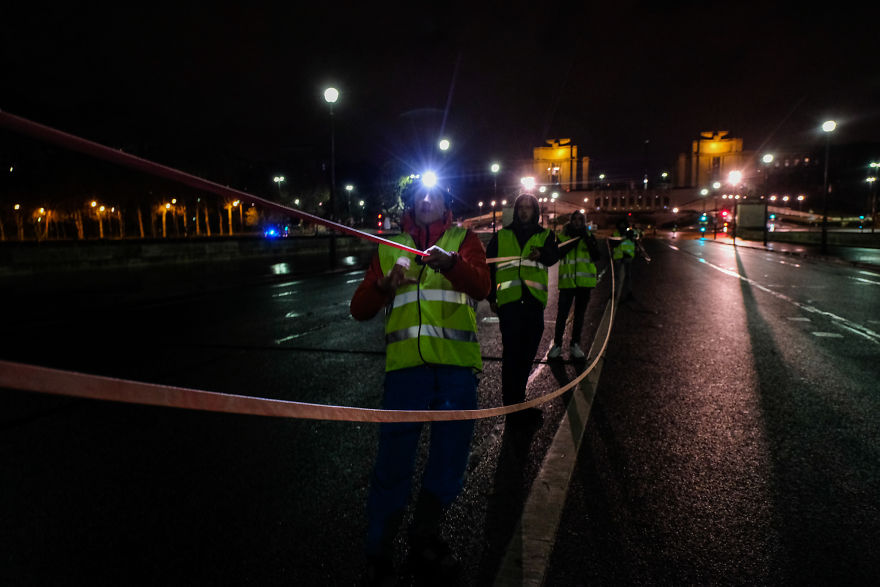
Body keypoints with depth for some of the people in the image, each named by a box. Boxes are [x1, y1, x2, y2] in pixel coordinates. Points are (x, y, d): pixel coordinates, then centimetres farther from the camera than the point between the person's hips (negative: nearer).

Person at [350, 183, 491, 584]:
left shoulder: (463, 241, 10)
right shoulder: (389, 248, 14)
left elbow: (481, 287, -10)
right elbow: (359, 309, 8)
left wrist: (449, 262, -30)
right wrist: (384, 284, -12)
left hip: (456, 367, 0)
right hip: (405, 366, 0)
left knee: (449, 461, 9)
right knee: (393, 462, 0)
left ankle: (425, 540, 32)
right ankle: (379, 555, 19)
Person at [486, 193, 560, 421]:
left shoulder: (545, 236, 13)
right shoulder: (501, 236, 12)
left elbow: (553, 256, -8)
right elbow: (489, 266, 12)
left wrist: (541, 253, -31)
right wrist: (491, 296, 4)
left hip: (534, 301, 2)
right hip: (509, 300, -2)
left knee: (527, 353, 9)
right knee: (512, 353, -7)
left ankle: (516, 400, 22)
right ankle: (512, 405, -2)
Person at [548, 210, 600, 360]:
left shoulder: (588, 236, 7)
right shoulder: (563, 235, 5)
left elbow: (596, 256, -5)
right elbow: (559, 253, -11)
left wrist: (588, 239, -14)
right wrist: (574, 240, -16)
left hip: (584, 281, 2)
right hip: (567, 281, -1)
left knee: (579, 314, 10)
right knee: (562, 314, -5)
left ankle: (575, 345, 19)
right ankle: (557, 344, 5)